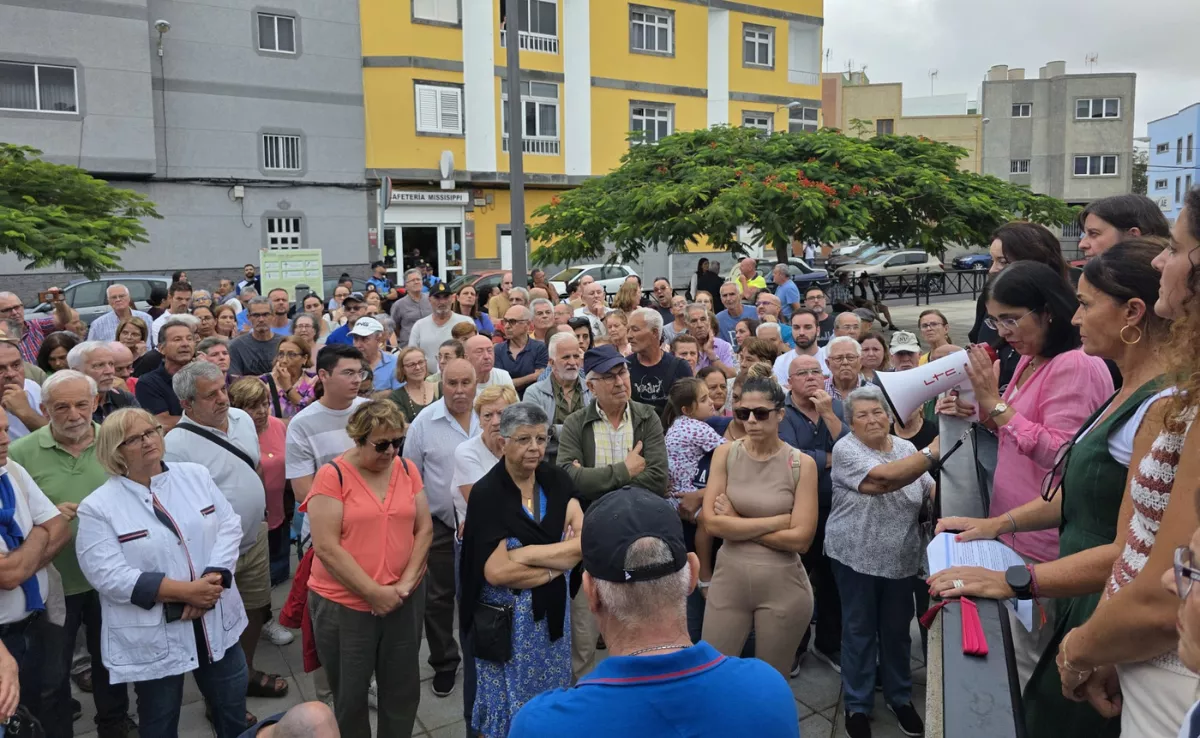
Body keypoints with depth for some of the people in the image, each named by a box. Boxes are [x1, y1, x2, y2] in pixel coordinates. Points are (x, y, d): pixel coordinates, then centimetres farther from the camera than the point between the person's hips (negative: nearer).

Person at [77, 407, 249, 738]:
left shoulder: (195, 475, 2)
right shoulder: (98, 507, -10)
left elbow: (229, 526, -3)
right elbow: (108, 575, -17)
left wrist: (210, 582, -19)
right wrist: (185, 591, -22)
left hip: (217, 621, 3)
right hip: (153, 637, -3)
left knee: (233, 710, 18)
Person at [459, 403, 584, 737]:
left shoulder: (557, 480, -5)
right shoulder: (487, 493, -16)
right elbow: (496, 571, -22)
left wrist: (522, 553, -21)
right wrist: (558, 564, -14)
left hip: (552, 610, 4)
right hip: (507, 616, -4)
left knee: (551, 696, 19)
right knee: (509, 699, 12)